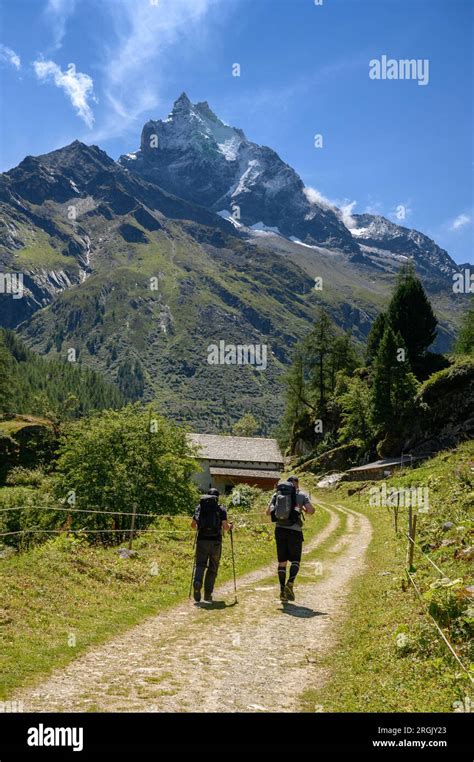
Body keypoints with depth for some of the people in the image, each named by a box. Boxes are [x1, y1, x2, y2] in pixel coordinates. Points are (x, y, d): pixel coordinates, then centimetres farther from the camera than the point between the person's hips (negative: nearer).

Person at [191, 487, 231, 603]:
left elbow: (193, 524, 8)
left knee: (200, 565, 6)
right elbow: (225, 526, -8)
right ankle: (208, 595, 8)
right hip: (215, 541, -1)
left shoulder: (200, 507, 8)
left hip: (201, 540, 1)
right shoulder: (221, 509, 1)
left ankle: (197, 583, -23)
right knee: (212, 568, 9)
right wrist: (229, 527, 14)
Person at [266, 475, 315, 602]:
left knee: (282, 562, 10)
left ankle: (282, 590, 5)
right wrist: (303, 509, 12)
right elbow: (311, 511, -9)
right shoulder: (301, 495, 3)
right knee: (295, 561, 9)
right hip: (295, 531, -3)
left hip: (280, 530, 3)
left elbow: (268, 512, 6)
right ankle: (290, 583, -14)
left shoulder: (276, 495, 11)